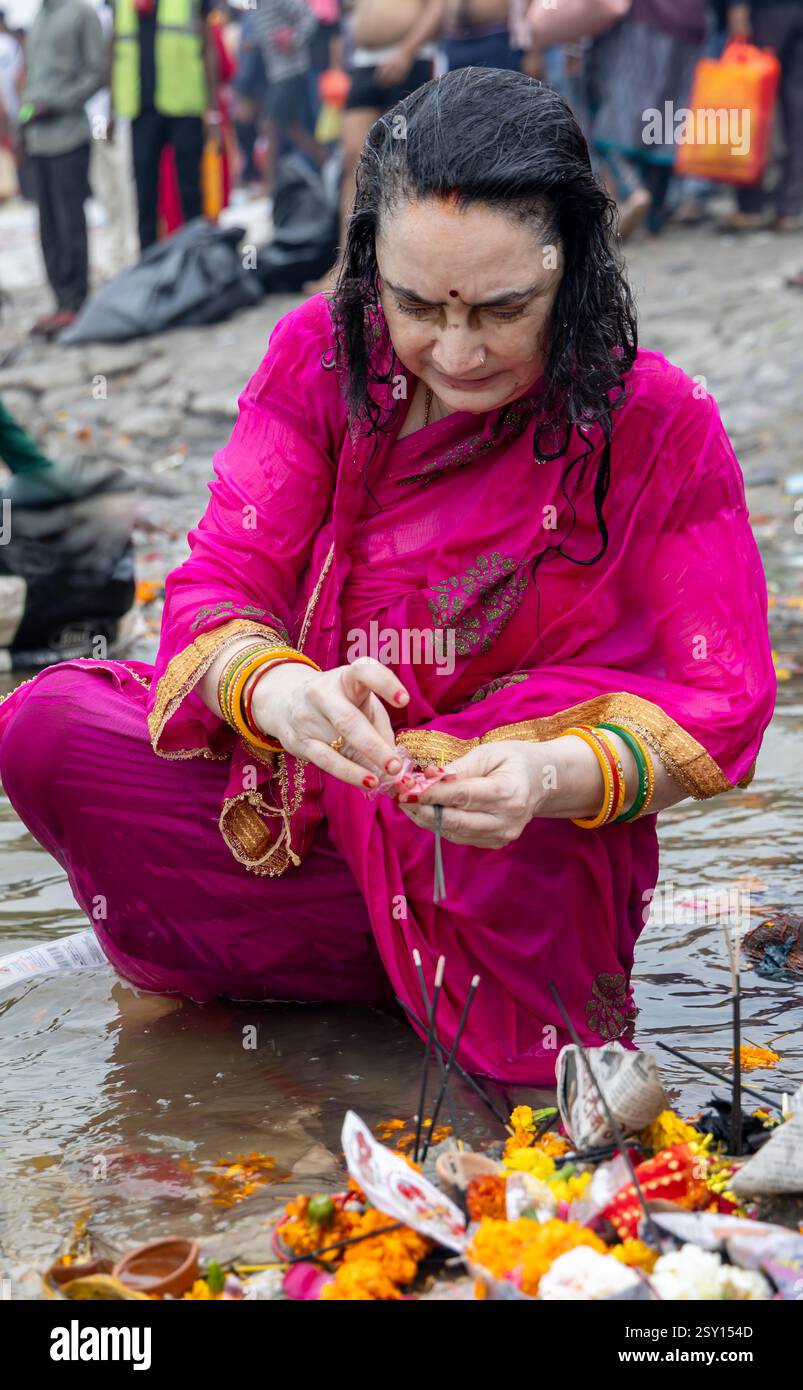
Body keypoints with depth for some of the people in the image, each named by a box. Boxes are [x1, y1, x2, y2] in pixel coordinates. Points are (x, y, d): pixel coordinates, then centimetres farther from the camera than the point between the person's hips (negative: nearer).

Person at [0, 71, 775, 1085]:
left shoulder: (664, 430, -11)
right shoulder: (320, 356, -5)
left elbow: (720, 705, -13)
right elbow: (218, 584, -11)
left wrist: (554, 778, -36)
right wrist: (280, 692, -37)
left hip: (538, 869, -3)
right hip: (313, 794, 4)